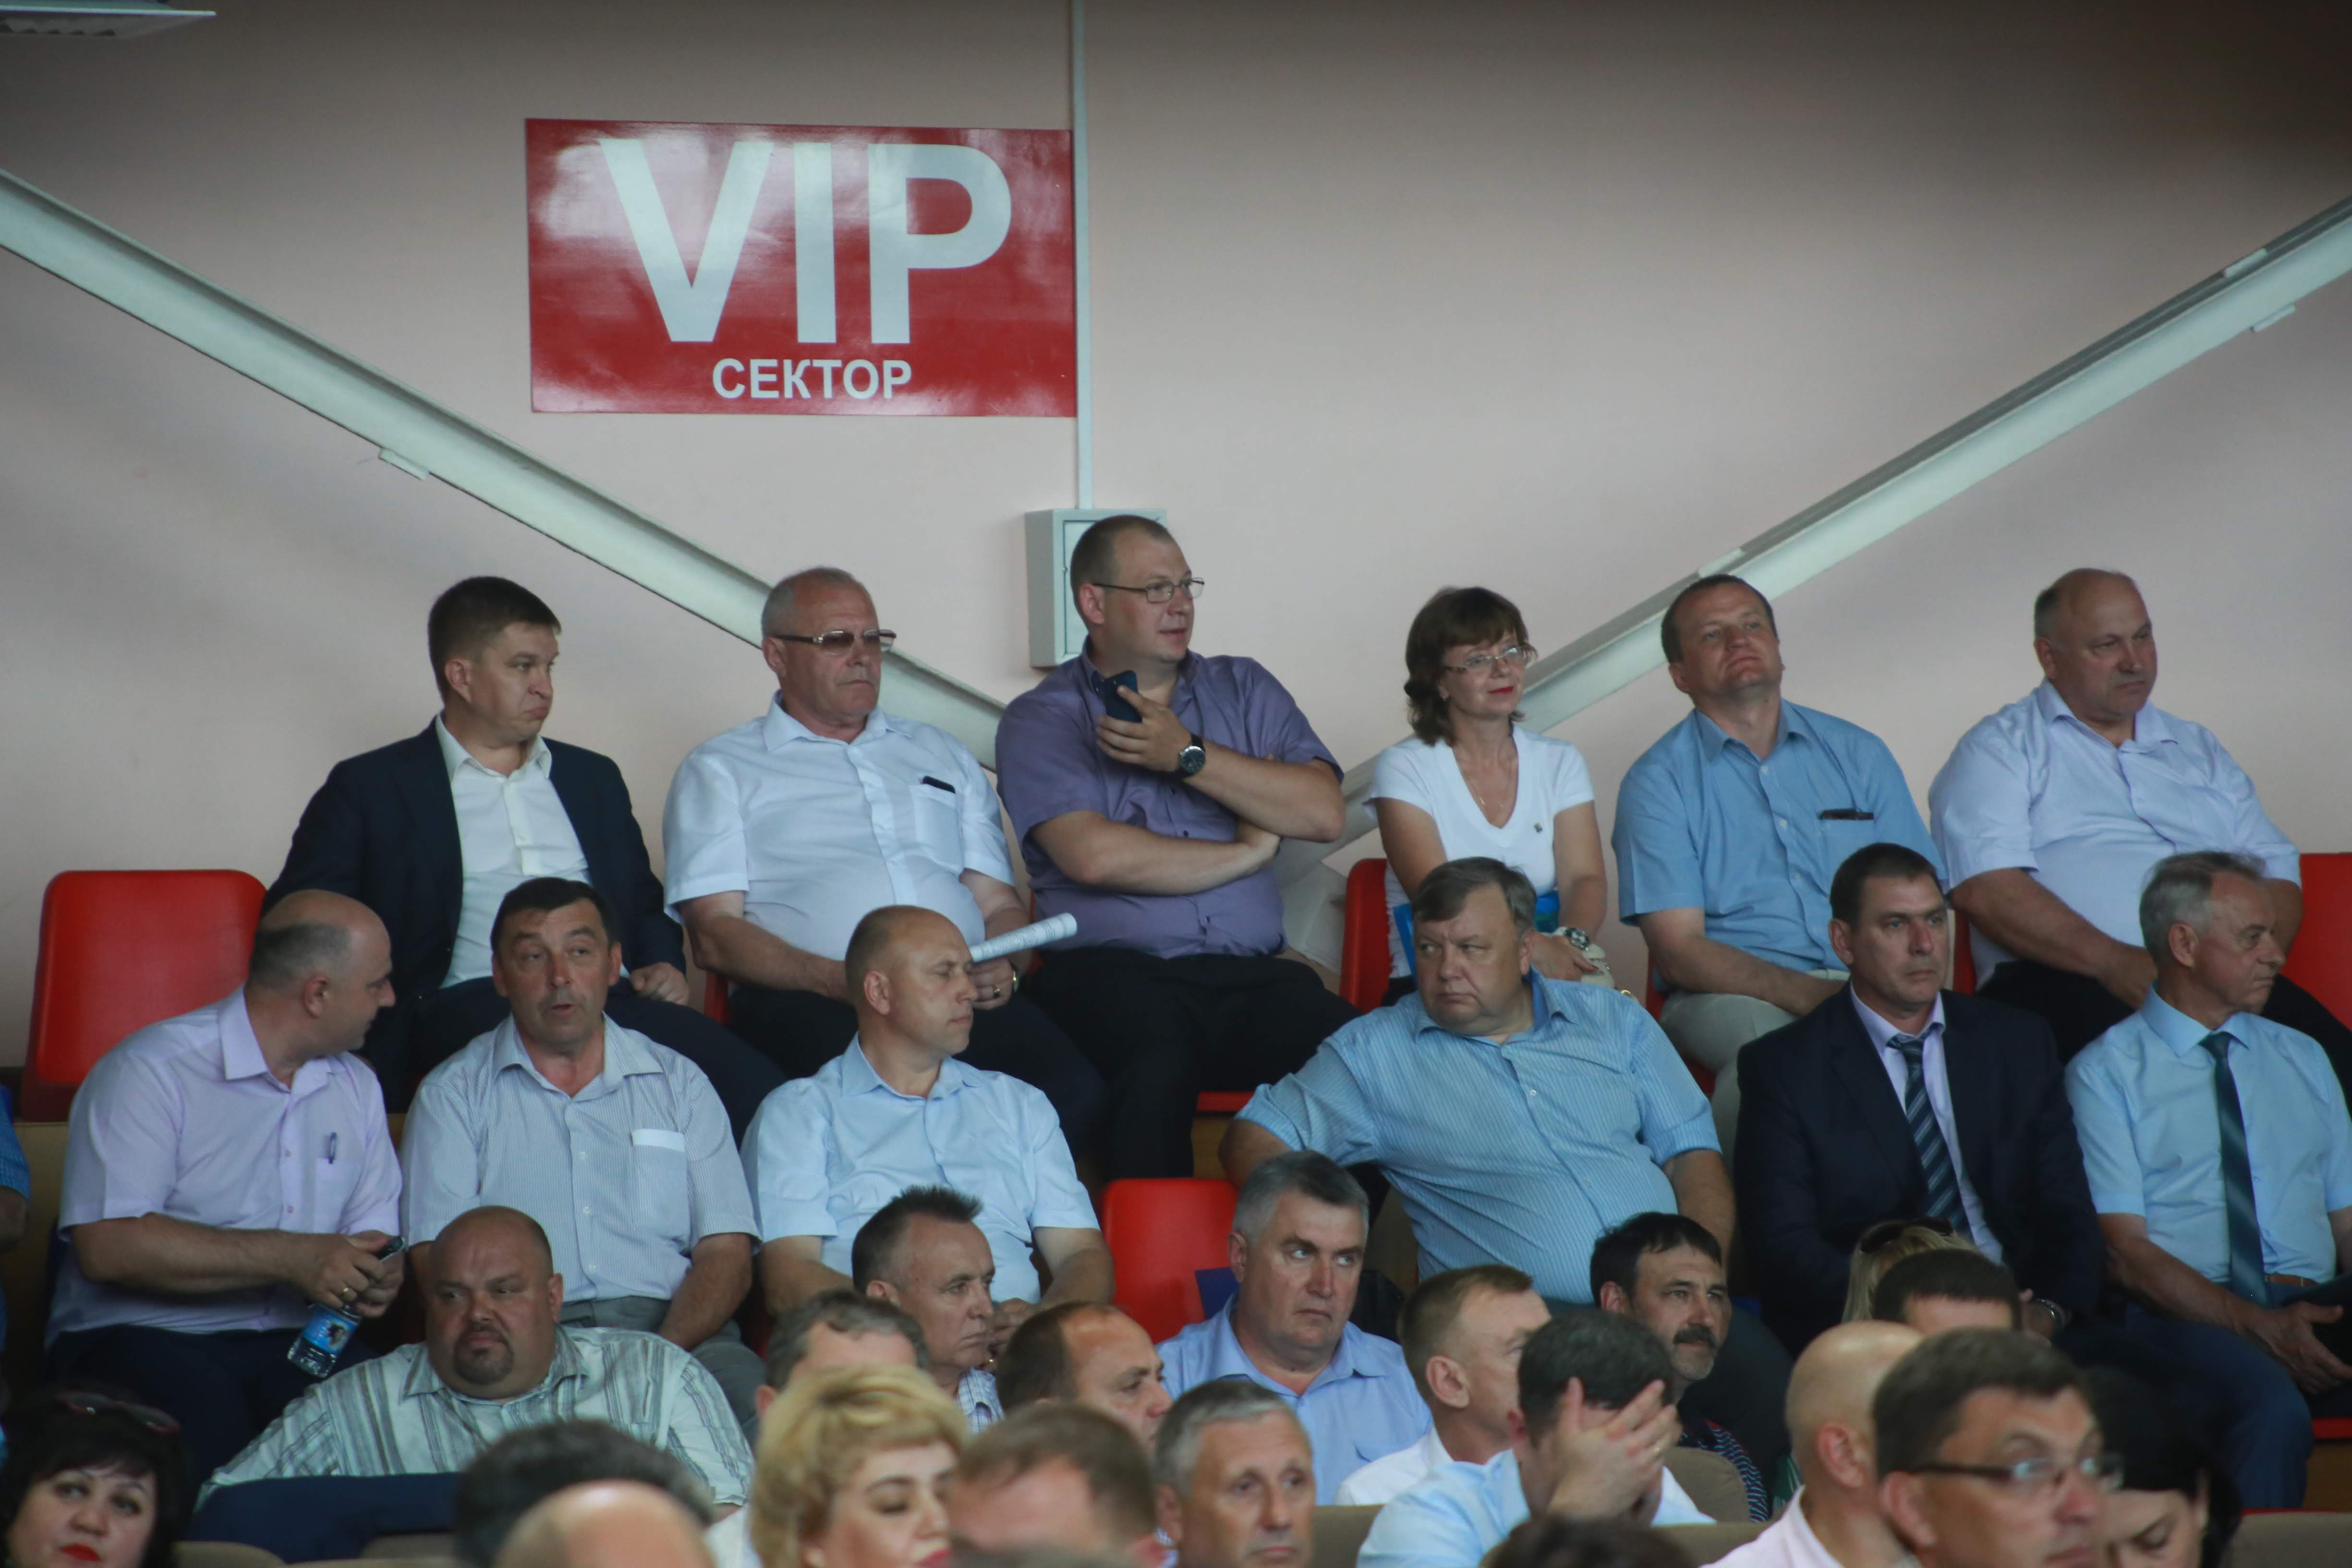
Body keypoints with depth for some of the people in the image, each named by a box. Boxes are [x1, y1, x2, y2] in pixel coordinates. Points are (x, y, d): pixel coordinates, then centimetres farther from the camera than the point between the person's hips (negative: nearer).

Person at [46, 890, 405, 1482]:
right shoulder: (152, 1072, -5)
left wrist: (378, 1276, -5)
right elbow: (109, 1247, -16)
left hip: (294, 1345, 5)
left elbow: (373, 1232, 21)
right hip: (141, 1338, -5)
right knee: (207, 1424, -38)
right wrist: (289, 1259, -17)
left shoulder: (356, 1088, 19)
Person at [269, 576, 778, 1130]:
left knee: (755, 1093, -29)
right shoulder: (370, 788, 14)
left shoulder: (593, 778, 30)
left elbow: (645, 902, 35)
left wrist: (664, 964, 11)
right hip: (467, 1006, -4)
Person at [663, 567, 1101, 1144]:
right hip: (806, 1001, -4)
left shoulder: (944, 758, 31)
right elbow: (716, 935, 4)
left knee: (1075, 1092, -29)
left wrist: (1002, 967, -1)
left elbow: (999, 903, 25)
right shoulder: (722, 770, 17)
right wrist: (843, 981, -13)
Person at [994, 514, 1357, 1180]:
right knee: (1159, 1063, -38)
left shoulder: (1243, 689, 21)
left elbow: (1323, 814, 6)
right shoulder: (1042, 720, 8)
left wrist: (1189, 756, -2)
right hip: (1111, 970, -3)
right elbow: (1093, 857, -9)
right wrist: (1248, 852, 2)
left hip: (1251, 974, 3)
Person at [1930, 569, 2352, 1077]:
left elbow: (2277, 873, 22)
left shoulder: (2197, 749, 29)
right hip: (2071, 984, -5)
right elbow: (1984, 888, -6)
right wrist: (2115, 962, -17)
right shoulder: (2000, 749, 11)